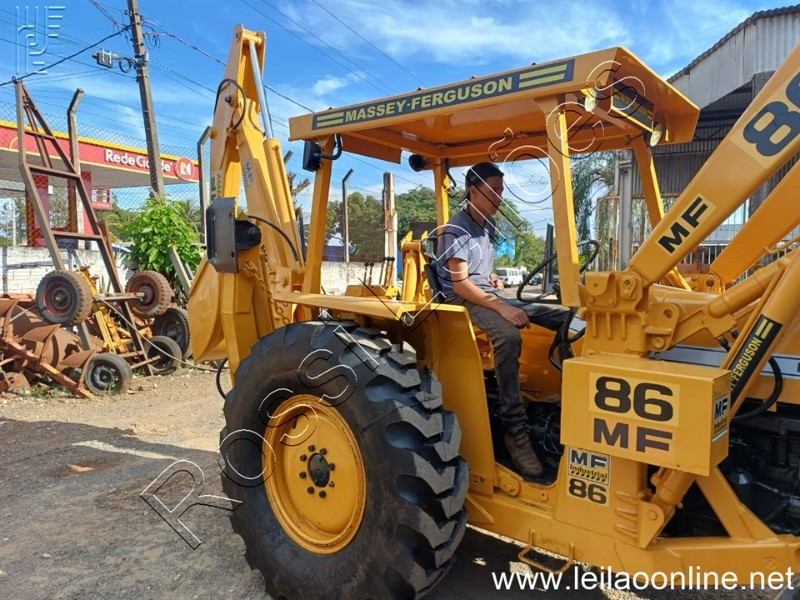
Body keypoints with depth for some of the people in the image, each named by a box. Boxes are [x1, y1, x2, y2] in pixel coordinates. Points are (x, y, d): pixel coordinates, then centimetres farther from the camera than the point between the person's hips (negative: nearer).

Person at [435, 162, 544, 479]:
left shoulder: (488, 225, 15)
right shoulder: (456, 230, -12)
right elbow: (460, 284, -20)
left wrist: (491, 279, 8)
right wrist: (501, 307, -27)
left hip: (487, 296, 8)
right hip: (462, 300, -8)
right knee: (509, 336, -36)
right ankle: (515, 430, -32)